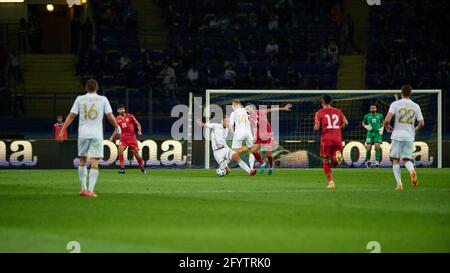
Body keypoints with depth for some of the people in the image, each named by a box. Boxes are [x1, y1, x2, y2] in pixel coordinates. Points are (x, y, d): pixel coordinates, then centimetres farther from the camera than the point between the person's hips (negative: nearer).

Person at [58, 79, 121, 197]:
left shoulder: (80, 99, 4)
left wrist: (62, 131, 3)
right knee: (94, 163, -4)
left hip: (83, 134, 2)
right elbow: (110, 117, 1)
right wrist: (117, 127, 18)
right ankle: (90, 190, -13)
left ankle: (83, 189, 19)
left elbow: (71, 116, 0)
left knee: (82, 161, 16)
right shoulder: (102, 100, 1)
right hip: (97, 135, -2)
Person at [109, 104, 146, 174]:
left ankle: (142, 168, 21)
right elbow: (116, 130, 15)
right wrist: (112, 137, 3)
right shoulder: (117, 119, 5)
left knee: (136, 153, 0)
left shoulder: (130, 116, -2)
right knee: (120, 150, -22)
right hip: (123, 137, 1)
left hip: (132, 137, -1)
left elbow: (138, 124, 4)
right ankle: (122, 168, -19)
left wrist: (139, 131, -14)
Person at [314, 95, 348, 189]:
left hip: (326, 139, -3)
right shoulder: (338, 111, 14)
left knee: (325, 162, 9)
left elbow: (316, 128, -4)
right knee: (334, 163, 10)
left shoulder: (320, 113, 4)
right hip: (338, 139, 3)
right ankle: (337, 156, -27)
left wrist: (316, 128, 19)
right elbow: (345, 123, 3)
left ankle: (331, 182, -4)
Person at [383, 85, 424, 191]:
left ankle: (399, 183, 1)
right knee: (407, 159, 8)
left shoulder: (395, 104, -4)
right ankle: (412, 171, -26)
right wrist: (416, 130, 25)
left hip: (397, 135, -2)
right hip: (409, 136, 2)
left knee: (395, 160, 9)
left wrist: (387, 127, 8)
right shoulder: (415, 106, 5)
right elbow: (421, 123, 5)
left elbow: (387, 120, -14)